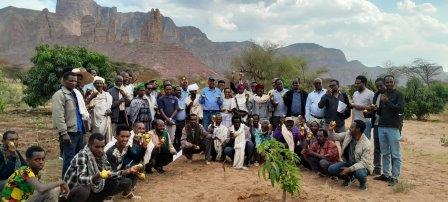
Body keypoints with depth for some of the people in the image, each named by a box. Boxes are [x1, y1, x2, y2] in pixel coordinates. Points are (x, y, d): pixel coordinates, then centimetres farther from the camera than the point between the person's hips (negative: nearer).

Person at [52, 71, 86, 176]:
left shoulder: (76, 94, 16)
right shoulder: (59, 95, -10)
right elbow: (58, 116, -17)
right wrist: (64, 133, -23)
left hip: (79, 131, 8)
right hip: (69, 132, -8)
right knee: (69, 159, -4)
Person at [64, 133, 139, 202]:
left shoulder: (102, 155, -3)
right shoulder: (82, 156, -23)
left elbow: (110, 173, 4)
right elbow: (81, 180, -34)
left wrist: (128, 171, -9)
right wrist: (97, 177, -52)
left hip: (94, 189, 7)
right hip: (76, 191, -7)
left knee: (126, 182, -1)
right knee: (83, 190, -42)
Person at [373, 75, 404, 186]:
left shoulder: (399, 94, -1)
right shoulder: (383, 95, 16)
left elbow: (401, 109, -13)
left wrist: (387, 102, -18)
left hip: (393, 128, -6)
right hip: (381, 127, 6)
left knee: (395, 155, -1)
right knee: (385, 154, 11)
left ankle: (395, 177, 2)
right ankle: (386, 174, 18)